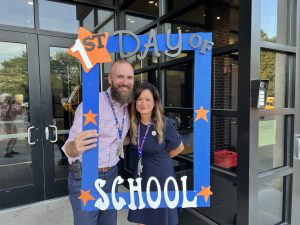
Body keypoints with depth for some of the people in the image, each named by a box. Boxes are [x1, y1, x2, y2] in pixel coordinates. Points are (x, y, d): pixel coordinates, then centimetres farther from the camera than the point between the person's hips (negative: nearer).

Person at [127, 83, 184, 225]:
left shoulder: (165, 124, -19)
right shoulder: (133, 123, -7)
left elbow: (179, 148, -4)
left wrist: (160, 158, 4)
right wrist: (146, 158, -1)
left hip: (161, 175, -4)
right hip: (141, 175, 4)